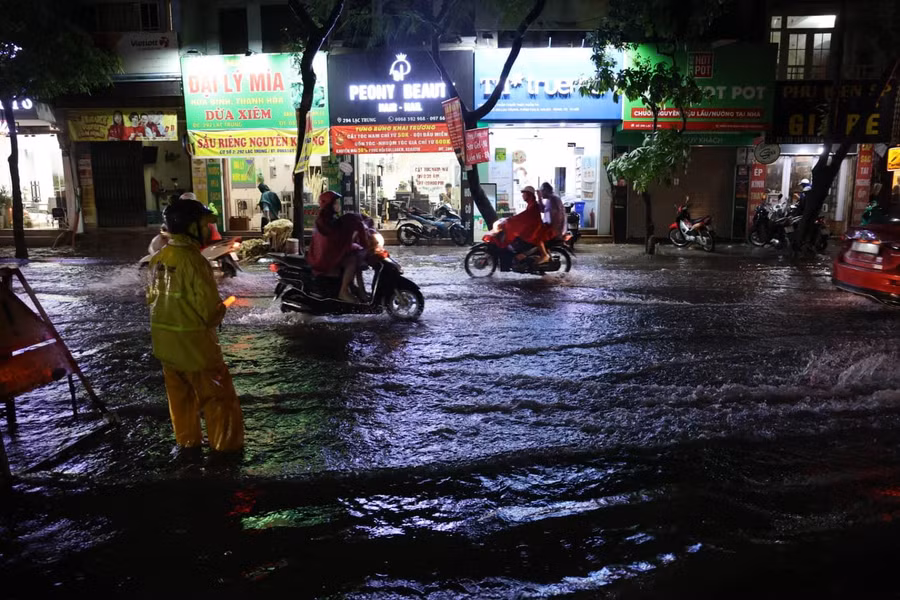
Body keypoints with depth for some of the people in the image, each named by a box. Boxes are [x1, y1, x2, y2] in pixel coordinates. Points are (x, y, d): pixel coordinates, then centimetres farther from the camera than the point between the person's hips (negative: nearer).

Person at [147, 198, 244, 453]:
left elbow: (152, 297, 11)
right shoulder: (193, 260, -22)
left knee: (180, 392, 20)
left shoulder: (158, 258, 3)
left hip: (164, 338, 8)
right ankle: (226, 444, 15)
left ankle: (187, 439, 33)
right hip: (192, 340, -8)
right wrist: (217, 315, 0)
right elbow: (209, 307, -22)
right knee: (218, 393, 6)